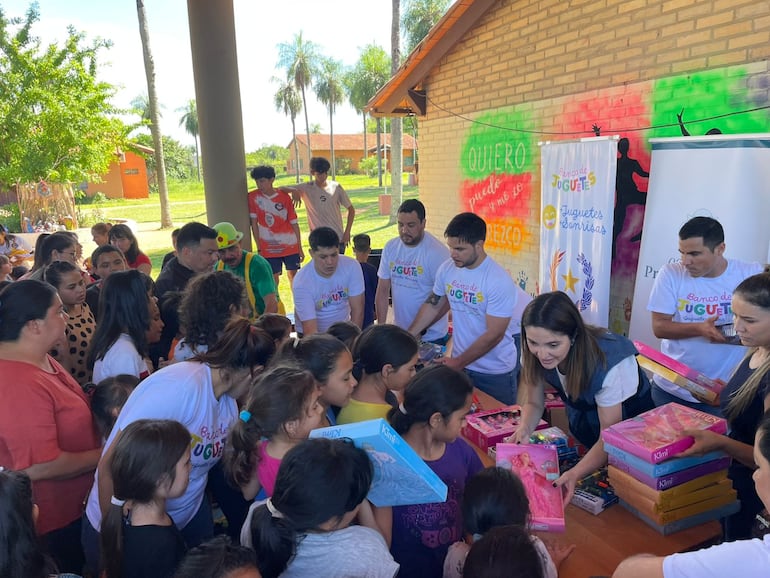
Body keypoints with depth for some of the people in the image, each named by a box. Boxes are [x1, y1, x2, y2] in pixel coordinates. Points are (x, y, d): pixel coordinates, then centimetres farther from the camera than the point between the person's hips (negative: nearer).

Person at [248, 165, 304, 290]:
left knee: (293, 274, 11)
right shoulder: (253, 197, -5)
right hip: (269, 248, -1)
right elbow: (254, 223, -3)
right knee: (273, 277, 2)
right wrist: (259, 248, -6)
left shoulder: (284, 196, -4)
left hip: (290, 245, 1)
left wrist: (300, 247, 2)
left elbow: (294, 222, 0)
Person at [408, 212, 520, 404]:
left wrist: (457, 363, -21)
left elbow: (494, 335, -22)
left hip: (495, 373, -4)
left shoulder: (499, 280, -22)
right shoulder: (446, 269, -5)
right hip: (459, 365, 5)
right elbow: (433, 305, 9)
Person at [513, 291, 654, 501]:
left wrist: (575, 474, -50)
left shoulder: (607, 362, -40)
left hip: (627, 415, -4)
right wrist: (524, 429, -35)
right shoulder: (533, 354, -27)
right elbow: (534, 404, -12)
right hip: (582, 411, 4)